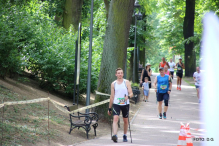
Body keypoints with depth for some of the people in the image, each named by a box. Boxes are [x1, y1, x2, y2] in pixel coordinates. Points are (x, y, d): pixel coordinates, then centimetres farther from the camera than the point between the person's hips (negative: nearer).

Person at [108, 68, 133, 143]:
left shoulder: (126, 82, 3)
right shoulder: (113, 84, 7)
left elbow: (131, 93, -2)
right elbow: (112, 96, 11)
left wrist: (128, 96, -26)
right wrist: (109, 108, 12)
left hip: (125, 104, 0)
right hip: (116, 104, 0)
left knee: (125, 120, 10)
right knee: (115, 118, -19)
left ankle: (125, 136, 27)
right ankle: (115, 135, -30)